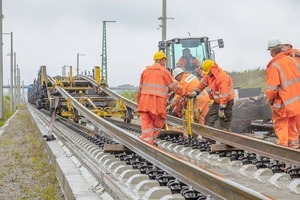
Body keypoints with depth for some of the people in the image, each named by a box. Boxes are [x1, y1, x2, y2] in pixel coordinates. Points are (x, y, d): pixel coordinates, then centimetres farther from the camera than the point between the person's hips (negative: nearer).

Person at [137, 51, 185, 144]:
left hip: (144, 101, 5)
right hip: (158, 101, -4)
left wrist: (139, 101, 27)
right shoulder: (164, 71, 2)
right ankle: (148, 141, 8)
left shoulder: (146, 71, 17)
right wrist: (183, 92, 21)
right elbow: (174, 86, 7)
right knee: (159, 122, 11)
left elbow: (140, 88, 20)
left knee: (146, 123, 4)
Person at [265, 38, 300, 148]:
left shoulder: (274, 66, -21)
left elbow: (271, 88, -21)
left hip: (282, 103, -7)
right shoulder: (291, 60, 0)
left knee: (281, 125, 4)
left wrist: (270, 100, -2)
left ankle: (283, 146, 7)